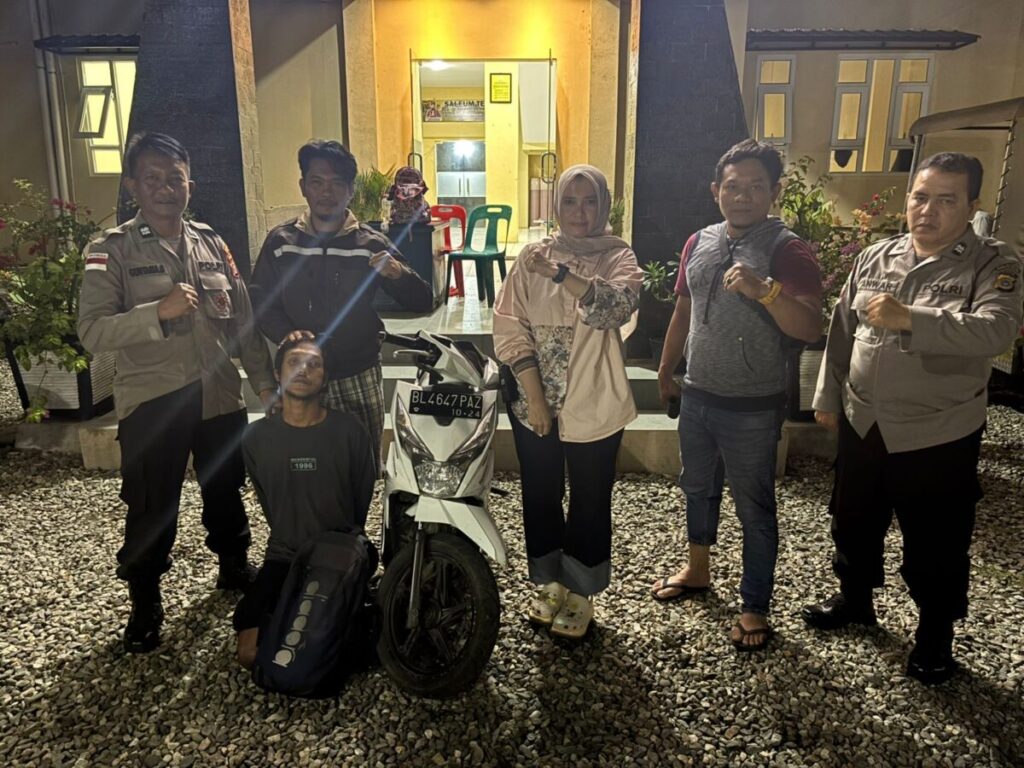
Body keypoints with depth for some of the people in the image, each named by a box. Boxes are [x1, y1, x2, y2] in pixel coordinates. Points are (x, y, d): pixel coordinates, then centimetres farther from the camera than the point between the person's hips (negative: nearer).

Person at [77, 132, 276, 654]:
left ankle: (235, 568, 42)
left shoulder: (212, 244, 7)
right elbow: (91, 331, -16)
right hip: (152, 402, -4)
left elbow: (243, 321, 10)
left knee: (225, 493, 19)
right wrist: (159, 312, -27)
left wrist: (265, 381, 8)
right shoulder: (111, 250, -6)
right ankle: (145, 605, 28)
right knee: (151, 510, 6)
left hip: (219, 396, 4)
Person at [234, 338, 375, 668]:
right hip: (283, 557, 2)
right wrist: (290, 539, 10)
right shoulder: (256, 436, -1)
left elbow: (362, 497, 4)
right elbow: (268, 503, 11)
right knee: (251, 653, -12)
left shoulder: (350, 430, -8)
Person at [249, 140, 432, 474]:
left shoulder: (371, 243, -2)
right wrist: (287, 333, -15)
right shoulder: (280, 241, 2)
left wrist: (398, 274, -25)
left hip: (359, 378, -1)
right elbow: (260, 302, 5)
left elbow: (422, 302, -4)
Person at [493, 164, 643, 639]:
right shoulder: (534, 256, 3)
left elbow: (618, 304, -24)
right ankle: (550, 583, 36)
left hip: (592, 406, -2)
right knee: (540, 495, 14)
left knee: (590, 501, 9)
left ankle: (580, 594, 29)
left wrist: (562, 275, -36)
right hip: (534, 403, 2)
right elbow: (509, 328, -4)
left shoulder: (618, 258, -2)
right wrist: (534, 395, -11)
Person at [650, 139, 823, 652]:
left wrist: (764, 290, -40)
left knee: (754, 510, 7)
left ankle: (755, 607, 25)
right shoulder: (699, 244, 5)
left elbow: (810, 329, -25)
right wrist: (665, 372, 20)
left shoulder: (788, 252, -14)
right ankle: (697, 571, 44)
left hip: (752, 409, -6)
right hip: (697, 397, 6)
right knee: (698, 489, 22)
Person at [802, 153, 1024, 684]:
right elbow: (842, 331, 10)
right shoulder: (874, 258, 4)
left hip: (938, 436, -4)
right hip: (862, 424, 5)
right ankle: (854, 598, 45)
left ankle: (935, 634, 34)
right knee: (854, 522, 21)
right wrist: (827, 396, 10)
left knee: (935, 544, 11)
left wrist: (909, 319, -38)